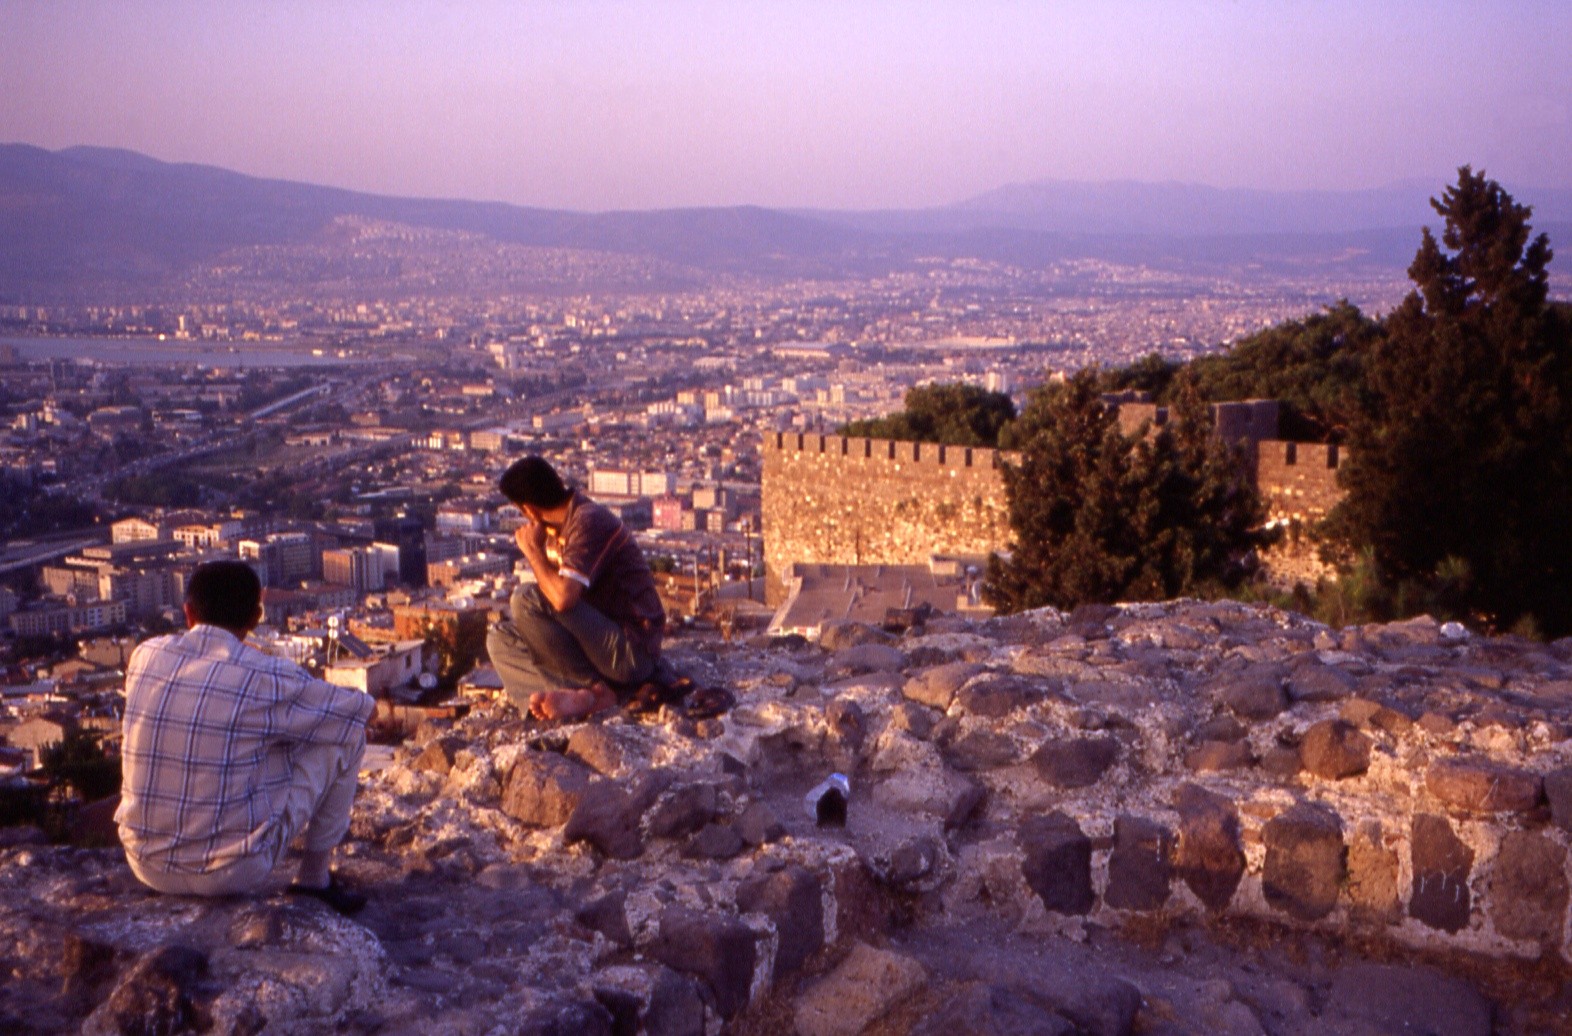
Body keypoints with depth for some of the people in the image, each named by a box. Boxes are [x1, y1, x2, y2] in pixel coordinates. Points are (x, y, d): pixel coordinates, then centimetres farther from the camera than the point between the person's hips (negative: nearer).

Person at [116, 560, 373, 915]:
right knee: (346, 731, 7)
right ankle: (315, 877, 18)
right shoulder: (267, 679, -14)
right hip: (233, 872, -5)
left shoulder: (144, 656, -1)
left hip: (147, 866, 5)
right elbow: (360, 707, 1)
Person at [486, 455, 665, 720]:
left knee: (526, 599, -20)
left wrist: (532, 550, -13)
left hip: (632, 653, -10)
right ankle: (579, 698, -18)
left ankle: (596, 690, -14)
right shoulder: (555, 531, 12)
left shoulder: (589, 521, -16)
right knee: (500, 638, 7)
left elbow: (562, 598, -28)